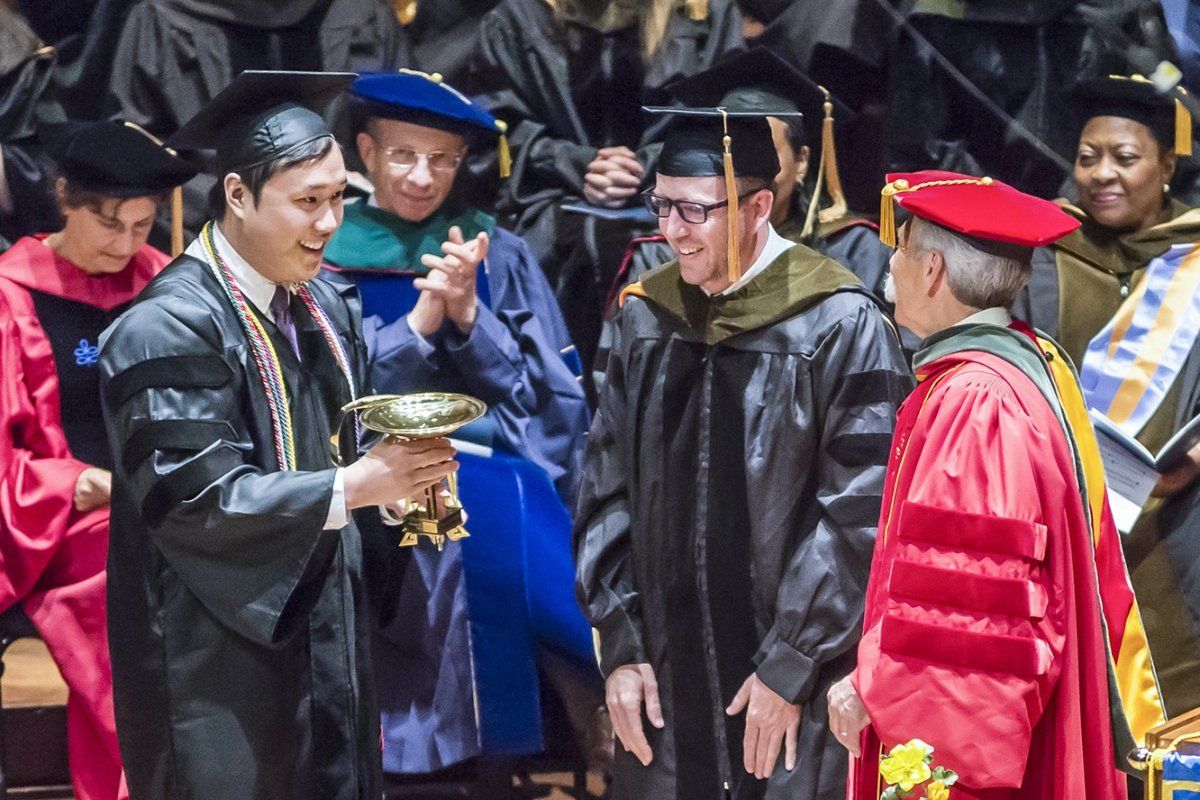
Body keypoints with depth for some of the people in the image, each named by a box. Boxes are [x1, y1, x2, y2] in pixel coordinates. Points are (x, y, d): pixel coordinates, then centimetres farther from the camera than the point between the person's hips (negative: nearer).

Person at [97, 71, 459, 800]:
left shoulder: (327, 307, 9)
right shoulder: (170, 328, -17)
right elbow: (194, 496, -22)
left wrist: (399, 474, -8)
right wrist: (352, 488, -22)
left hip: (327, 640, 8)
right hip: (222, 659, -8)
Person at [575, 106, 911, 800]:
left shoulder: (839, 326, -10)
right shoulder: (645, 318, 6)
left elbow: (859, 514, -11)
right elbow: (607, 492, 10)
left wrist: (790, 666, -11)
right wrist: (620, 647, 3)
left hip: (794, 691, -4)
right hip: (663, 679, 5)